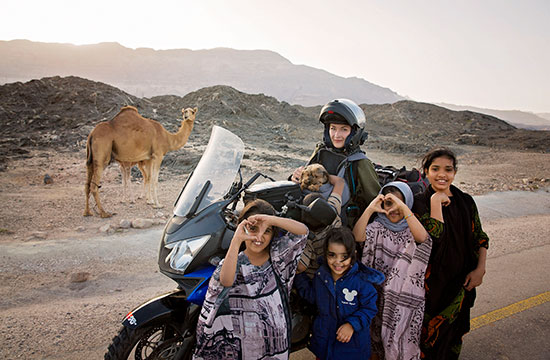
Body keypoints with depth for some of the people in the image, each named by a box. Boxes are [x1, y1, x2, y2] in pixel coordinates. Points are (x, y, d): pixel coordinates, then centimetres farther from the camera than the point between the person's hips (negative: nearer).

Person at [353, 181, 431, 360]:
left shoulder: (410, 229, -4)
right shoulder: (378, 228, -1)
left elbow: (422, 237, -28)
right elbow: (357, 237, -19)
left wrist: (403, 207, -33)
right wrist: (370, 209, -28)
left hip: (405, 294, -1)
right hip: (380, 290, 2)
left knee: (403, 332, 6)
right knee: (377, 330, 15)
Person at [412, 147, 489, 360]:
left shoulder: (466, 202, 2)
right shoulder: (419, 203, -11)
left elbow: (480, 238, 8)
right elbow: (433, 238, -26)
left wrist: (480, 268, -3)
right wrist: (436, 201, -22)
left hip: (460, 282, 4)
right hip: (431, 282, -4)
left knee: (454, 331, 21)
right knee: (428, 333, 8)